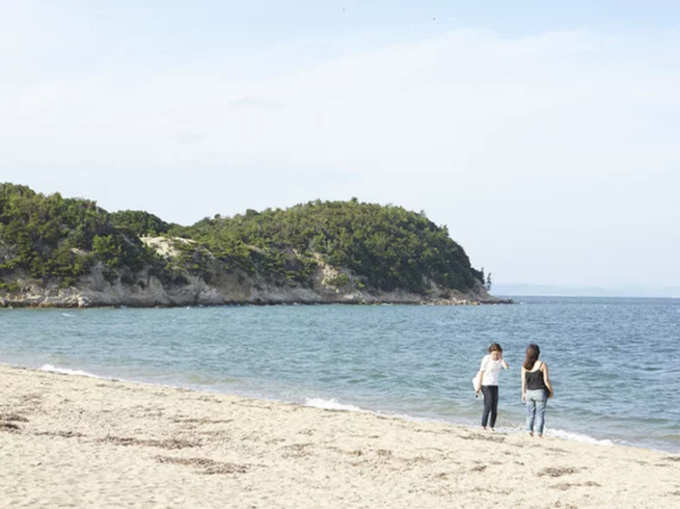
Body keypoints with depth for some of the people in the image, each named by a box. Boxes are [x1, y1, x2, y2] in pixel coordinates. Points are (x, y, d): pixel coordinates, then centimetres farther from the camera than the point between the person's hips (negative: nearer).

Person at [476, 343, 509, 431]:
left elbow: (506, 367, -15)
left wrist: (501, 357, -13)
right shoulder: (486, 359, -9)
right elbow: (481, 372, -7)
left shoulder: (500, 360, 4)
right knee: (488, 405, -13)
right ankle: (483, 426, -8)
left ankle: (492, 426, 11)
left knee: (495, 407, 2)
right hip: (486, 385, -5)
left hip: (495, 385, 5)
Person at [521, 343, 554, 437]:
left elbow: (524, 381, 1)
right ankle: (539, 433, 1)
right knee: (540, 414, 3)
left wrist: (523, 393, 11)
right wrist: (551, 391, 3)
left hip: (529, 392, 3)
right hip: (540, 391, -3)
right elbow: (546, 380, -10)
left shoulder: (525, 366, -1)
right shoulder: (542, 365, -10)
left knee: (530, 414, 11)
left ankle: (529, 432, 8)